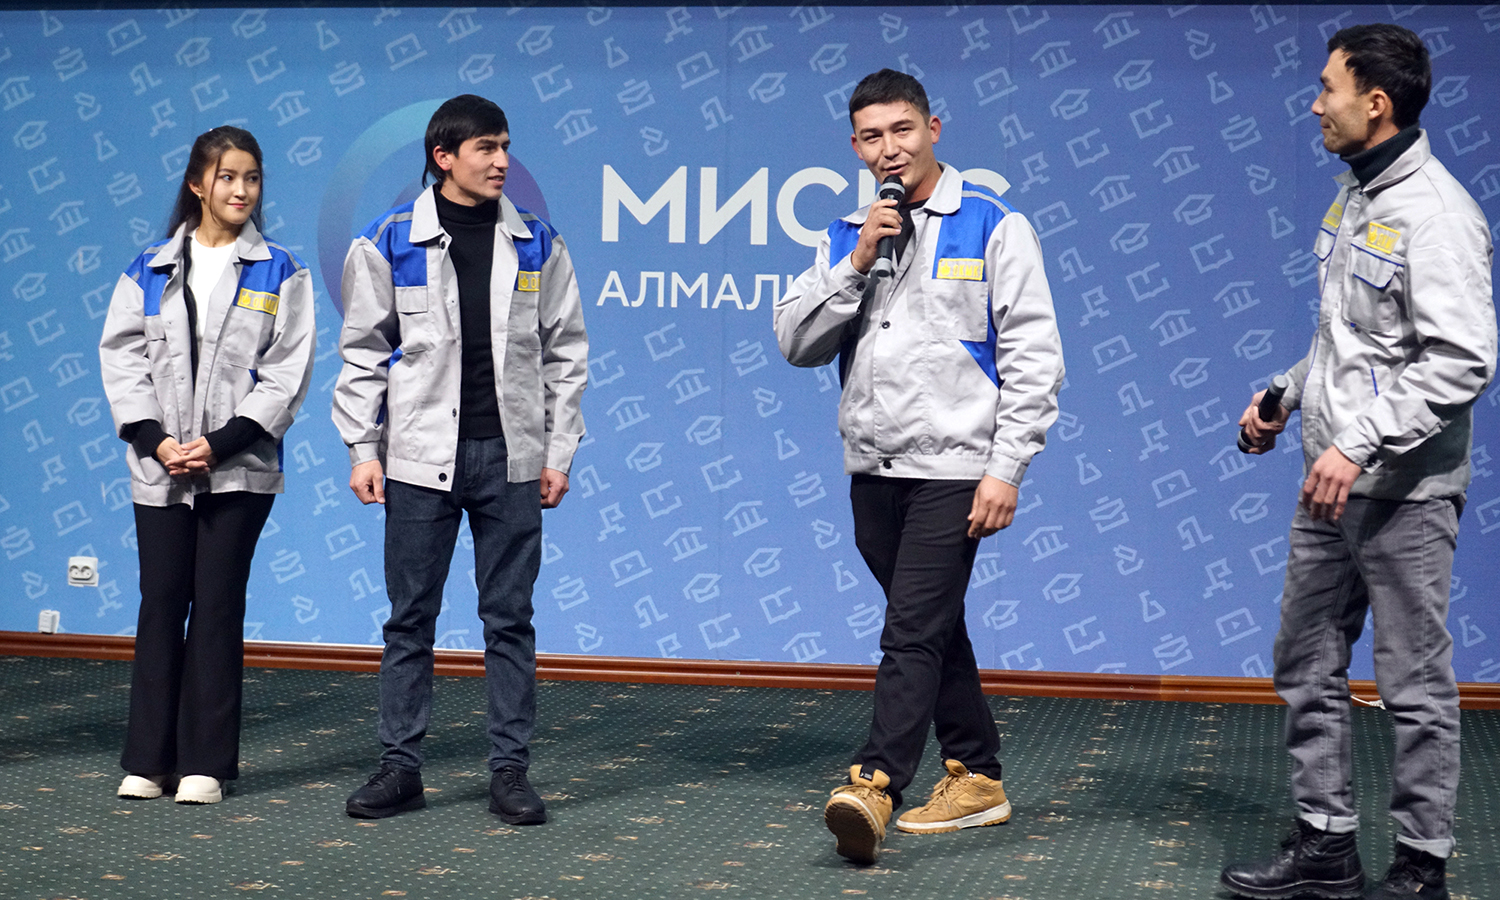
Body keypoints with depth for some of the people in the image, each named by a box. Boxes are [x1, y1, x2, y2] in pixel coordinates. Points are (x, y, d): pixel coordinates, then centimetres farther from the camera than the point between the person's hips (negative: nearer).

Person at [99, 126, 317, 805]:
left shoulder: (280, 273, 3)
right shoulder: (149, 271, 9)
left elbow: (287, 373, -3)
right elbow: (122, 357, 5)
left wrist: (220, 444, -12)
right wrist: (157, 441, -8)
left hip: (240, 468, -2)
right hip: (160, 467, 2)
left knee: (218, 607, -1)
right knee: (161, 604, 3)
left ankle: (206, 763, 6)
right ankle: (148, 759, 10)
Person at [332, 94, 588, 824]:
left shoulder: (536, 243, 7)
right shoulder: (389, 242, 2)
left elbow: (565, 352, 9)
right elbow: (363, 353, 4)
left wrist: (559, 451, 3)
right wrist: (362, 449, -2)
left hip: (510, 456, 1)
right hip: (420, 456, -1)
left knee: (509, 618, 4)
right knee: (410, 618, 5)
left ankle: (510, 770, 11)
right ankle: (400, 767, 14)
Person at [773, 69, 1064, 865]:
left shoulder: (992, 227, -4)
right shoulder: (847, 237, 12)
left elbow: (1032, 358, -7)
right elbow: (796, 343, 5)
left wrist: (1006, 470, -13)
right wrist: (855, 264, -7)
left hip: (952, 467, -6)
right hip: (874, 468, 6)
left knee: (912, 631, -11)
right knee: (933, 627, 13)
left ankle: (873, 786, -14)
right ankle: (976, 776, 24)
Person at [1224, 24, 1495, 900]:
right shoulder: (1353, 197, 11)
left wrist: (1361, 445, -26)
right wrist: (1287, 396, 12)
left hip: (1402, 489, -9)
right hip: (1333, 482, 10)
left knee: (1416, 683, 1)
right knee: (1308, 667, 14)